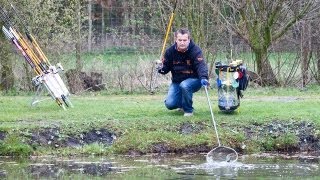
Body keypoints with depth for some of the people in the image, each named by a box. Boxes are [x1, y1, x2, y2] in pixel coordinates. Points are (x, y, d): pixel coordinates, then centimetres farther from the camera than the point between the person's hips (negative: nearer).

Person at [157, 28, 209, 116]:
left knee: (184, 85, -38)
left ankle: (188, 110, -13)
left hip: (193, 79, -4)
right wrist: (162, 69, -21)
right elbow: (166, 66, 5)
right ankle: (182, 104, 26)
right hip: (176, 81, 4)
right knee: (170, 104, -13)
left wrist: (203, 78, -51)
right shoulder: (170, 51, -6)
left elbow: (201, 65, -32)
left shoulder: (195, 50, -19)